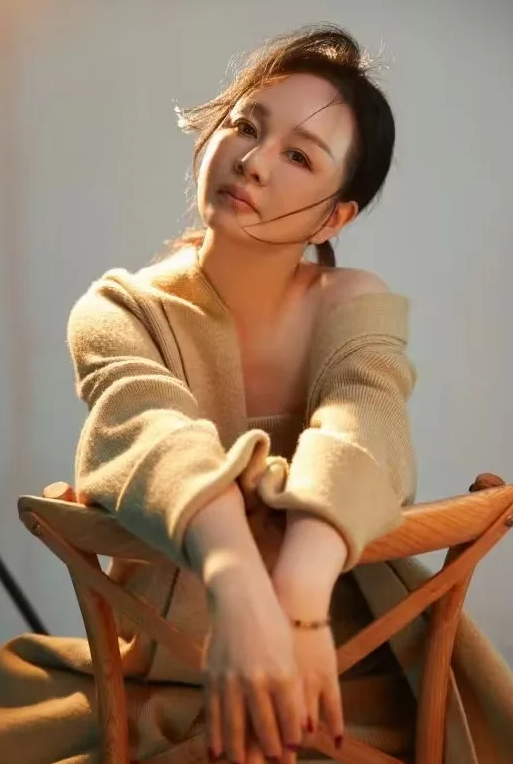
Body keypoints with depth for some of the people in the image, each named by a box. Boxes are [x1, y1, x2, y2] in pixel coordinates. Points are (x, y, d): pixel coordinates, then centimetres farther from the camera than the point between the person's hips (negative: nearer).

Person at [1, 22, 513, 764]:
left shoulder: (356, 304, -3)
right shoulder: (119, 310, -5)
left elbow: (358, 432, -24)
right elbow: (153, 433, -26)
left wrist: (299, 597, -44)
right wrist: (240, 586, -46)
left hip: (347, 672, 0)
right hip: (157, 680, 0)